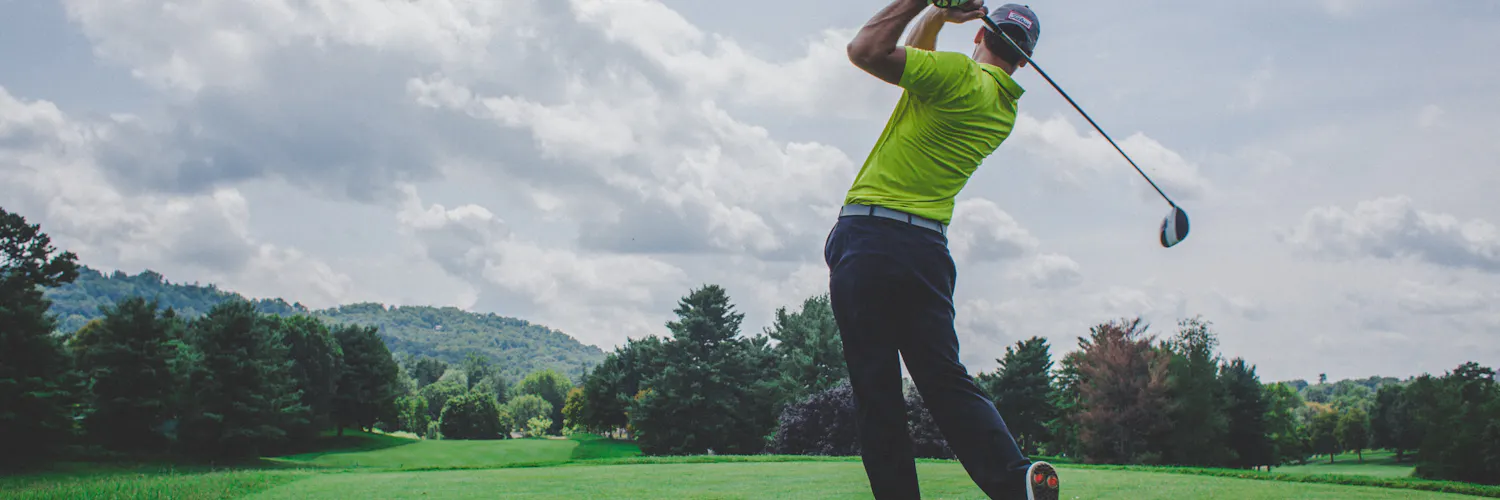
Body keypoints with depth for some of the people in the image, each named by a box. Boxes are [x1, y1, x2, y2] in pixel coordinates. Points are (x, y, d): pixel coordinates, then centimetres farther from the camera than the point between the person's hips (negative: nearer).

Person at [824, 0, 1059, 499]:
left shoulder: (959, 75, -7)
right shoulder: (1005, 111, 18)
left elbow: (864, 50, -8)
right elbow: (914, 60, 28)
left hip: (868, 237, -7)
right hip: (928, 247, 7)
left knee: (877, 391, -2)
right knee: (947, 382, 7)